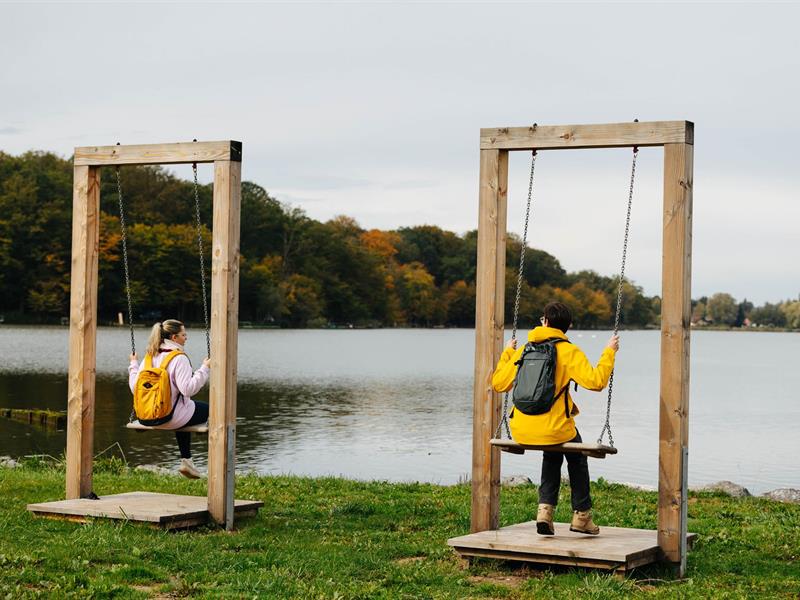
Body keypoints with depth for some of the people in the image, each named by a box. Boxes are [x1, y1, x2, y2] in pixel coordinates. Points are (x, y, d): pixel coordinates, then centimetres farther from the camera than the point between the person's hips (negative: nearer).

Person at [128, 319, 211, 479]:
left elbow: (135, 387, 5)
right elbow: (188, 389, -27)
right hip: (171, 417, -7)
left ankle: (186, 460, 35)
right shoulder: (179, 359, -18)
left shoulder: (149, 357, 3)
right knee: (208, 409, 18)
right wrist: (204, 369, -21)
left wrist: (133, 365, 19)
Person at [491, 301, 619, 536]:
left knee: (552, 455, 34)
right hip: (553, 429, -4)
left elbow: (498, 384, 15)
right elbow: (595, 381, -15)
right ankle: (581, 515, 31)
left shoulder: (523, 350, 7)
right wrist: (608, 353, -1)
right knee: (577, 458, 29)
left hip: (521, 431, 4)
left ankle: (545, 509, 19)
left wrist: (507, 353, 30)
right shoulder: (569, 352, -5)